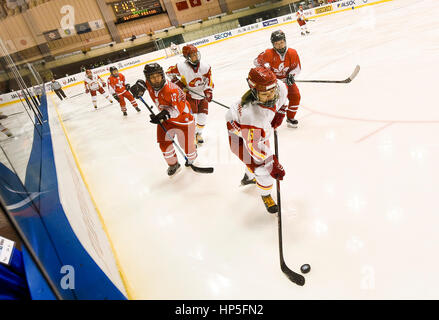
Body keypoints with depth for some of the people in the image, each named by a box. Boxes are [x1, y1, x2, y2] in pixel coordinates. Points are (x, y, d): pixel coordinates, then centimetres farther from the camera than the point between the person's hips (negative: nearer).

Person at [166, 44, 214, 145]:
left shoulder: (205, 66, -13)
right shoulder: (182, 66, -20)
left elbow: (209, 80, -4)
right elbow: (169, 72, -4)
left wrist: (208, 92, -15)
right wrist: (177, 82, -12)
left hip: (202, 94, 3)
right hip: (189, 94, -3)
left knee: (203, 116, 3)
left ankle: (199, 133, 27)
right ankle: (193, 135, 14)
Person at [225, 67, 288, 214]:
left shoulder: (280, 87, -29)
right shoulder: (251, 115, -47)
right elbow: (254, 146, -36)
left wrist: (279, 114, 0)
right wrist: (272, 166, -30)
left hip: (261, 128, 8)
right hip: (239, 133, -7)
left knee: (267, 156, 28)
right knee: (264, 168, -6)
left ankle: (248, 178, 60)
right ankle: (265, 195, 27)